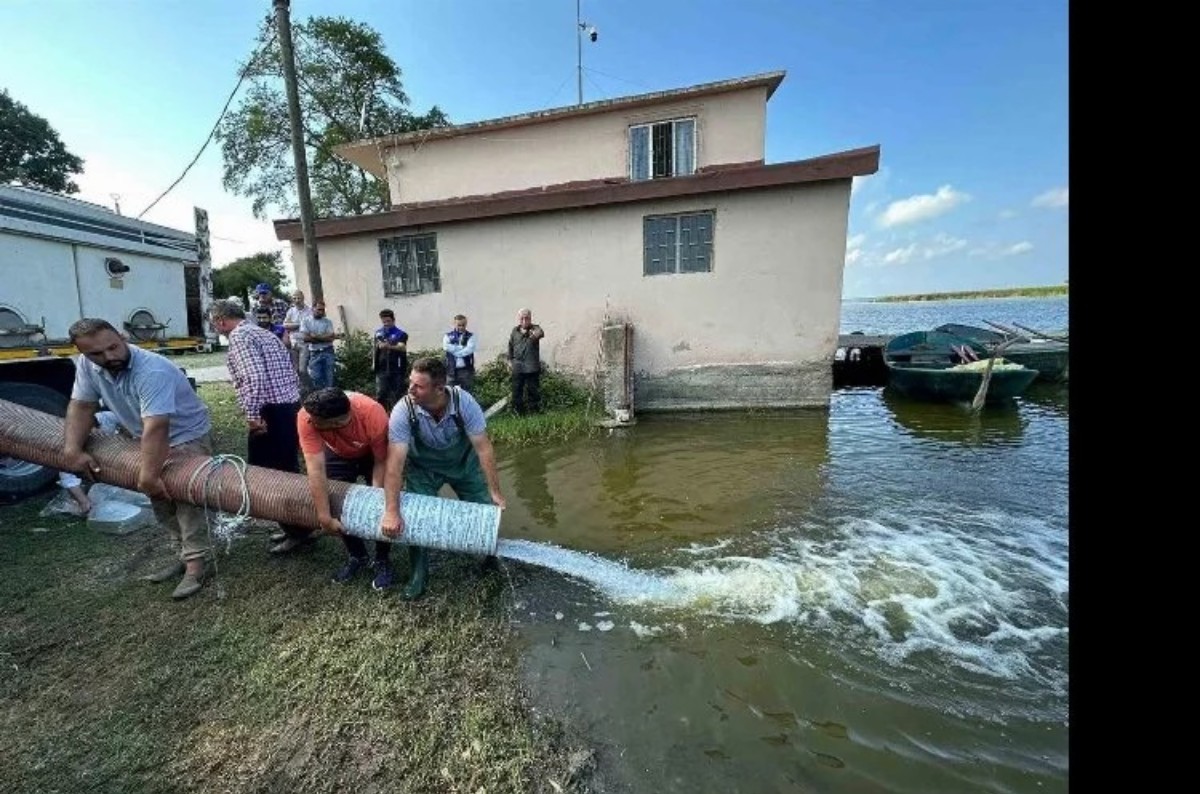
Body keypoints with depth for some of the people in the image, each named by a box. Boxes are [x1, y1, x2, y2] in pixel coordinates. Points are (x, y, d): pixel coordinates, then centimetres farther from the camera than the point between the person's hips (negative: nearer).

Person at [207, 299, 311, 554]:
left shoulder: (239, 336, -8)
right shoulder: (265, 333, 19)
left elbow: (254, 378, -22)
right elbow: (292, 375, 17)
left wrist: (252, 415, -21)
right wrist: (291, 403, 19)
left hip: (271, 413, -9)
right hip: (290, 407, 9)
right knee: (287, 470, 16)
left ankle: (296, 530, 9)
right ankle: (297, 525, 26)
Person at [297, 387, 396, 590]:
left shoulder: (374, 415, -42)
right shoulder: (307, 418, -37)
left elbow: (381, 462, -27)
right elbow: (316, 469, -36)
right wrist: (324, 517, -34)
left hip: (372, 454, -2)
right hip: (338, 454, 3)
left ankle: (383, 560, 13)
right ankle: (357, 557, 23)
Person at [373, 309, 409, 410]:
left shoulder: (400, 333, -7)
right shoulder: (378, 332, 9)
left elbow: (402, 347, -26)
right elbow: (376, 349, 20)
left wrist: (389, 346, -43)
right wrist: (374, 363, 19)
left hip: (396, 369, -3)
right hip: (381, 369, 4)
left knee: (396, 396, 5)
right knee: (380, 395, 1)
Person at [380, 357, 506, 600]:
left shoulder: (464, 402, -33)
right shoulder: (403, 411, -32)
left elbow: (483, 448, -28)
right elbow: (395, 463, -31)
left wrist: (495, 492, -26)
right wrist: (391, 512, -34)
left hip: (463, 462, 0)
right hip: (423, 467, 0)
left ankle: (491, 554, 29)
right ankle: (419, 572, 18)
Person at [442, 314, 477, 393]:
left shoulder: (470, 336, 4)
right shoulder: (448, 335, 8)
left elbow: (469, 349, -12)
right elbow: (446, 347, -10)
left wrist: (454, 351, -8)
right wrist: (462, 347, -8)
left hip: (466, 369, -1)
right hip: (452, 370, 1)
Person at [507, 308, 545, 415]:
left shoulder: (534, 329, -7)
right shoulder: (515, 331, 6)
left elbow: (541, 333, -33)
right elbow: (510, 345, 19)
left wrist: (537, 334, -56)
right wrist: (510, 360, 18)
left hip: (532, 367, -3)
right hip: (517, 367, 4)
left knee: (533, 390, 2)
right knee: (517, 391, 9)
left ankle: (534, 411, 15)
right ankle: (517, 412, 21)